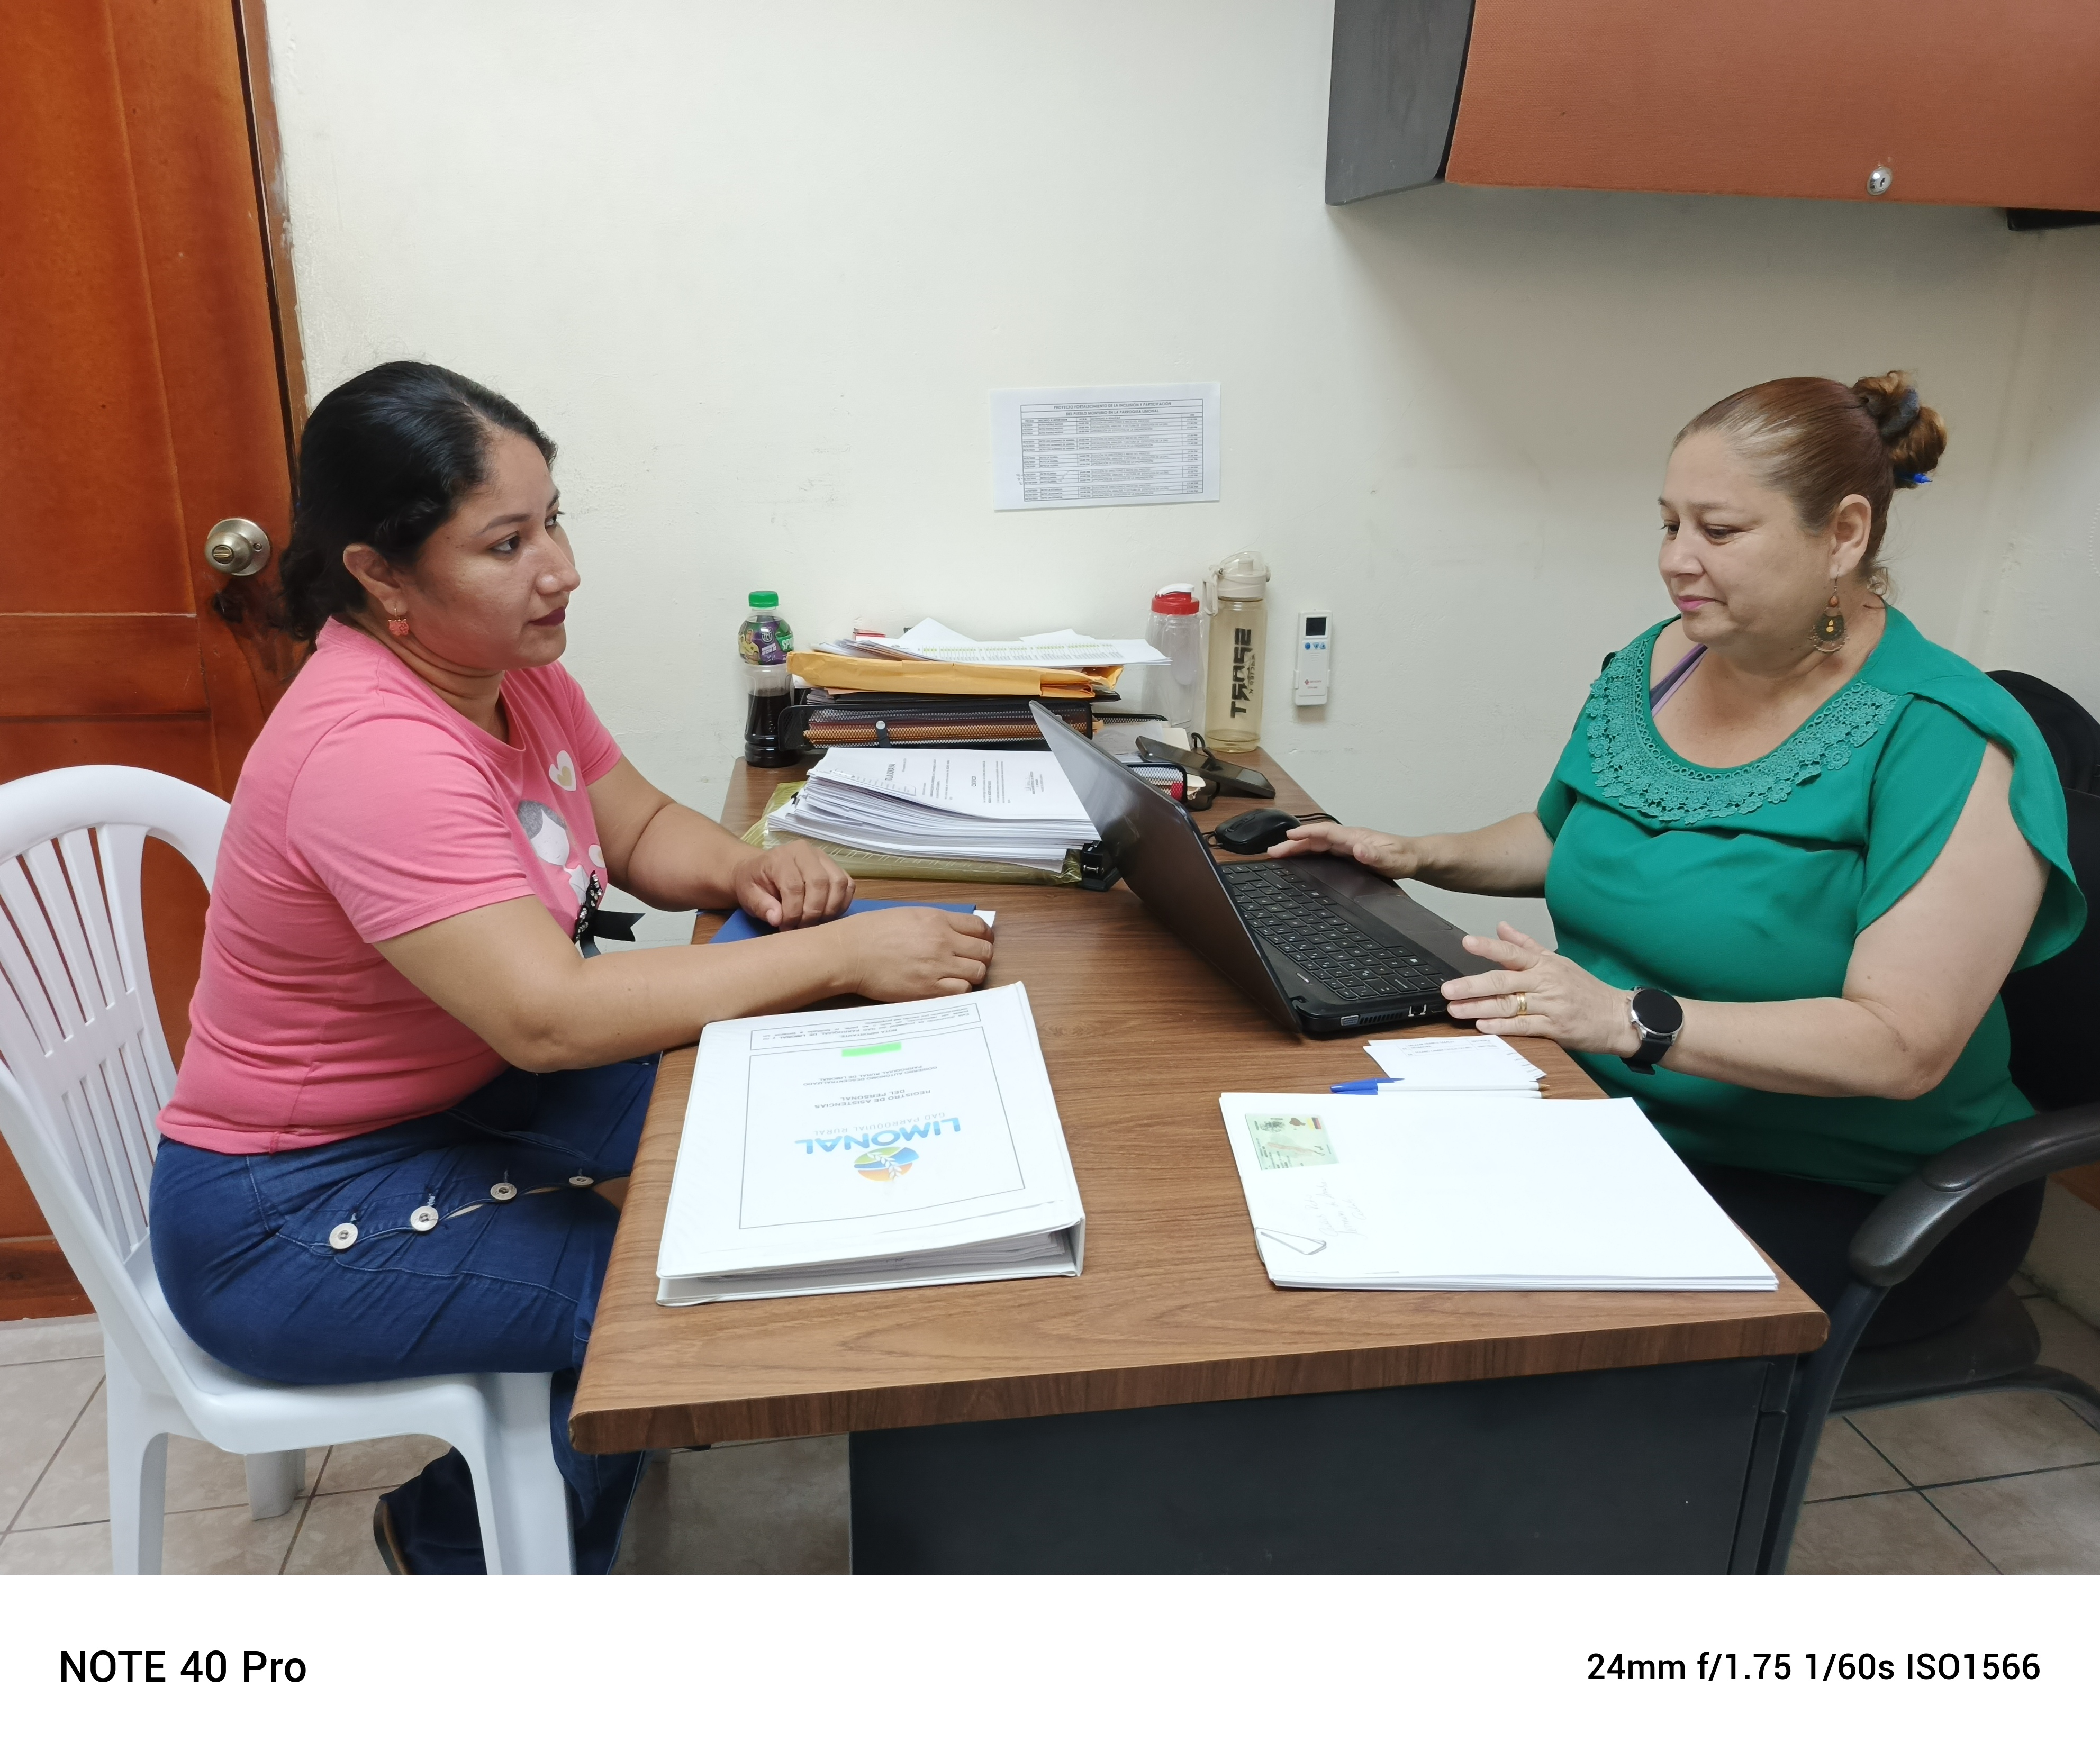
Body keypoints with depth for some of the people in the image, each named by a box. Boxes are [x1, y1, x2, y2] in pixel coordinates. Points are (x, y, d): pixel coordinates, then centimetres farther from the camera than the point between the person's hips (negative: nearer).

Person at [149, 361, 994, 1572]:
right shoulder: (374, 748, -31)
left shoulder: (505, 663, -4)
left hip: (464, 1092, 8)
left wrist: (748, 870, -16)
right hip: (294, 1213, -8)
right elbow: (549, 1016, -38)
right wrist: (841, 954, -35)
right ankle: (456, 1541, 15)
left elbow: (643, 831, 6)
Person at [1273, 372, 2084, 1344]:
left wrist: (1635, 1019, -34)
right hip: (1615, 1114, 6)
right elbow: (1561, 833, 20)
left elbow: (1904, 1046, -25)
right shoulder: (1652, 665, 3)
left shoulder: (1944, 744, -18)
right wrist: (1425, 856, 3)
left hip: (1848, 1197, -6)